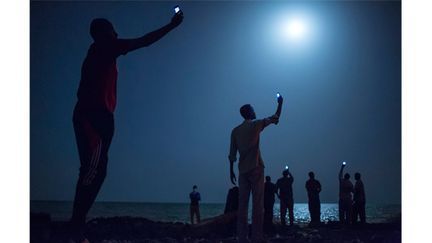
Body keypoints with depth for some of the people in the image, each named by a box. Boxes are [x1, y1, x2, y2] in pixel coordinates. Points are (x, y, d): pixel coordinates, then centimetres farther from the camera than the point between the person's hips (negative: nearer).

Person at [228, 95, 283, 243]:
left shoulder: (235, 130, 11)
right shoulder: (255, 125, -1)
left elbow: (232, 154, 8)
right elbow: (275, 118, 9)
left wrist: (231, 170, 13)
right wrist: (280, 104, 21)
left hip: (242, 170, 5)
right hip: (255, 168, -4)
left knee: (242, 205, 3)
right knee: (257, 204, -6)